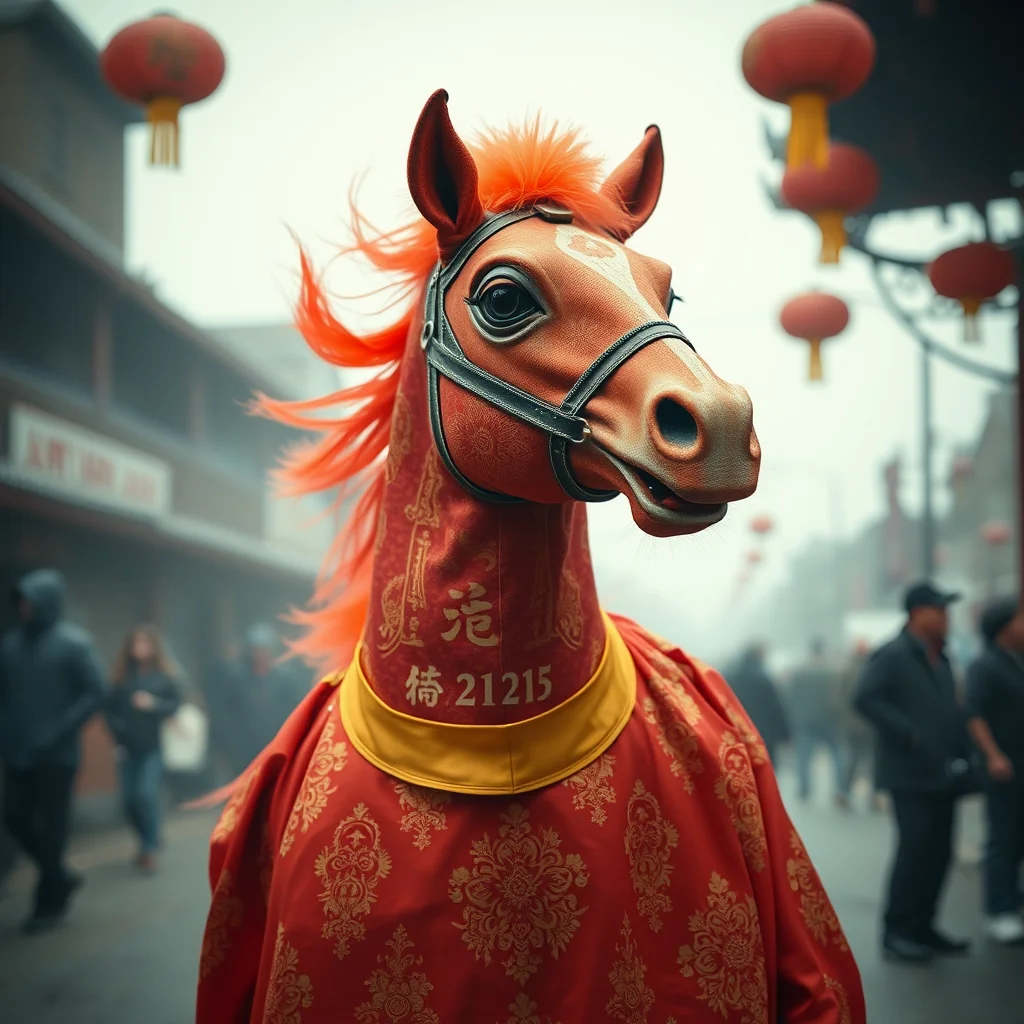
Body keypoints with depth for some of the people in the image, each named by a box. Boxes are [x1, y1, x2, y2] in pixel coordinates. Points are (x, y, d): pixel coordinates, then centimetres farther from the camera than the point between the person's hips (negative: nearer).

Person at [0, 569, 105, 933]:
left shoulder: (73, 643, -8)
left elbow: (95, 692, -11)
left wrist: (58, 732, -18)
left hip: (56, 755, -5)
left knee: (52, 825, 3)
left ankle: (49, 903, 16)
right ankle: (61, 877, 28)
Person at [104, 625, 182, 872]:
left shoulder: (167, 674, -2)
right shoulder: (121, 675, 5)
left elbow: (176, 704, -5)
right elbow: (111, 707, 5)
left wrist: (153, 704, -20)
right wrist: (117, 731, -6)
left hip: (154, 746, -3)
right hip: (128, 746, 3)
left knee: (146, 794, -16)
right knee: (129, 799, 4)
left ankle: (150, 849, -1)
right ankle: (150, 839, 28)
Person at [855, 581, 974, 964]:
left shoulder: (940, 659, 15)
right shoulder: (893, 655, -10)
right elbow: (865, 698, -20)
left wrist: (962, 751, 7)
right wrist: (909, 733, -22)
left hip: (943, 774, 8)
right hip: (911, 775, -8)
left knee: (939, 853, 9)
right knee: (915, 850, -6)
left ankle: (922, 927, 20)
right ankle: (897, 932, 5)